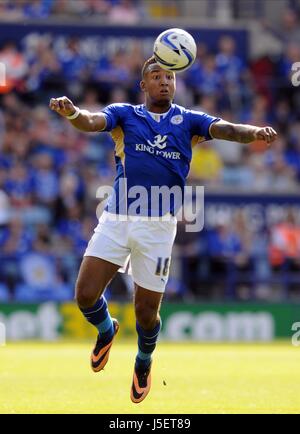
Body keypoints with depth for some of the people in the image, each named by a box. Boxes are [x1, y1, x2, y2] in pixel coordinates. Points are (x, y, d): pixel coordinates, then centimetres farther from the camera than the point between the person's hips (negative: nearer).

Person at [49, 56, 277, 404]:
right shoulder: (124, 114, 4)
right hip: (115, 219, 0)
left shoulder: (189, 121, 6)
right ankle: (106, 330, 29)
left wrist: (254, 132, -33)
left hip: (158, 226, 0)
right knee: (86, 295, -8)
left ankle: (144, 362, 37)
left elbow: (224, 129, -11)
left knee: (147, 313, 4)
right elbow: (92, 122, -14)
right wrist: (72, 113, -39)